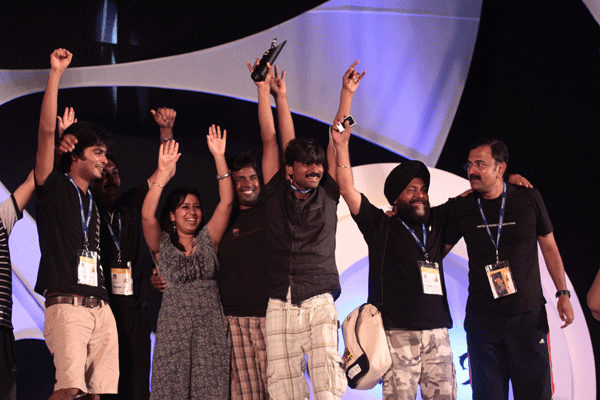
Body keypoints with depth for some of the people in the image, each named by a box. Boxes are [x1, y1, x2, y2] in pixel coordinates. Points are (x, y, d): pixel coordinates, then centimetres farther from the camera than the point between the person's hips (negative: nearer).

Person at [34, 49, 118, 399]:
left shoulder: (95, 202, 24)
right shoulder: (55, 189, 7)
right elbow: (47, 130, -3)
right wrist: (56, 73, -5)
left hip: (102, 308, 6)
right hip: (67, 305, -6)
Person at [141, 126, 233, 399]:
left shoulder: (207, 239, 13)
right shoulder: (162, 243, 6)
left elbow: (226, 203, 2)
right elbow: (147, 216, -12)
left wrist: (219, 157, -7)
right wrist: (163, 174, -24)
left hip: (210, 325, 2)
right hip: (174, 324, -2)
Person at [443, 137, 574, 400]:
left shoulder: (529, 199, 0)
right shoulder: (462, 208, 3)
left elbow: (549, 248, 8)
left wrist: (563, 294, 3)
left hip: (528, 316, -1)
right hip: (481, 317, 1)